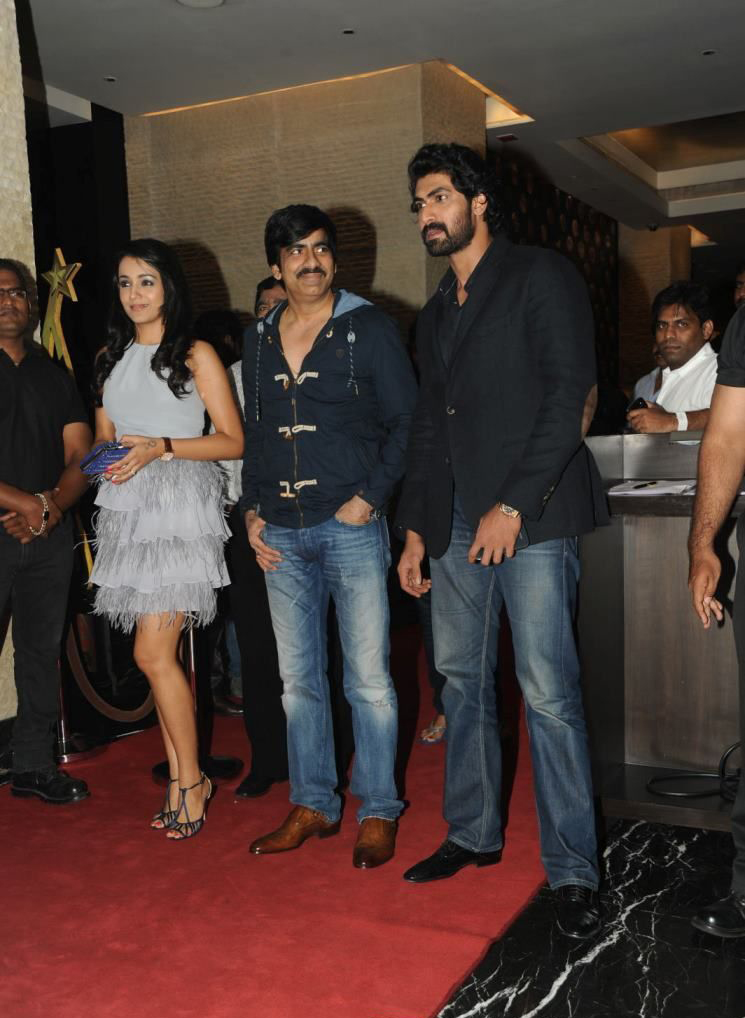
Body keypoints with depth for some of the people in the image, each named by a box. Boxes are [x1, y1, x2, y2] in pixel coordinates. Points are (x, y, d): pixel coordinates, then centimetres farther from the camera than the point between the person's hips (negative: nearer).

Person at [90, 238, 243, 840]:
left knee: (153, 654, -10)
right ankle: (183, 781, 15)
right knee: (163, 655, 6)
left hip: (181, 510, -5)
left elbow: (233, 442, -4)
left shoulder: (196, 355, 1)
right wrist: (106, 463, 0)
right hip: (128, 513, 5)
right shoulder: (111, 359, 18)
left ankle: (189, 781, 5)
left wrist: (161, 446, -15)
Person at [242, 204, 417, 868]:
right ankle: (313, 804, 25)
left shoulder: (369, 328, 0)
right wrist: (252, 511, 9)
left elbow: (406, 422, -2)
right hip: (282, 534, 5)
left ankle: (379, 812, 15)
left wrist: (369, 497, -11)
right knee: (299, 678, 11)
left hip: (351, 526, -5)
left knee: (368, 679, 0)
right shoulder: (259, 341, 13)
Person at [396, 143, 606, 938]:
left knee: (548, 693, -6)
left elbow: (568, 397, -11)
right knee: (462, 683, 11)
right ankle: (474, 834, 26)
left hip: (530, 517, -7)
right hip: (457, 524, 7)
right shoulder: (435, 315, 21)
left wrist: (512, 505, -16)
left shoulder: (542, 278, -1)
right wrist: (415, 529, 16)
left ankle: (571, 872, 6)